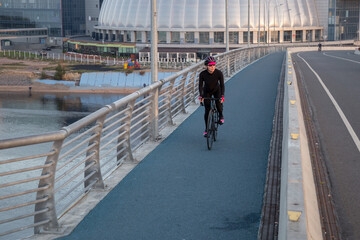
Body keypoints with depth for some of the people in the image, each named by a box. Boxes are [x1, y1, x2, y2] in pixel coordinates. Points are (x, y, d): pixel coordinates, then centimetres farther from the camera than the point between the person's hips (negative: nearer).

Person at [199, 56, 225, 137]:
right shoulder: (202, 74, -27)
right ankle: (206, 129, 7)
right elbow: (200, 85, -24)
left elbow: (222, 85, -30)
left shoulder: (219, 73, -28)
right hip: (207, 91, 0)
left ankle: (221, 115, 11)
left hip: (216, 90, 0)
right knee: (207, 110, -5)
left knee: (219, 104, -23)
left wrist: (222, 96, -42)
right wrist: (201, 96, -38)